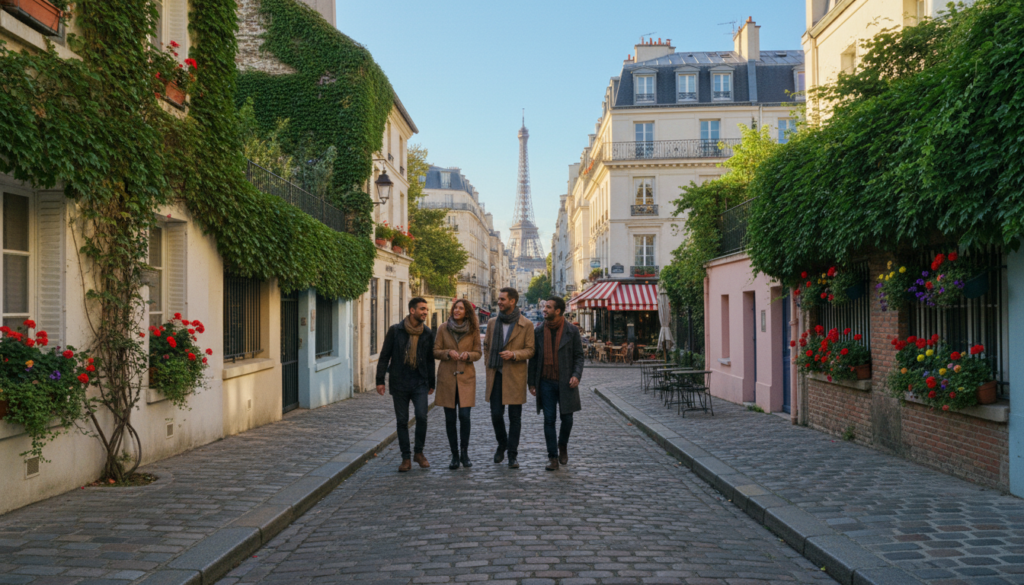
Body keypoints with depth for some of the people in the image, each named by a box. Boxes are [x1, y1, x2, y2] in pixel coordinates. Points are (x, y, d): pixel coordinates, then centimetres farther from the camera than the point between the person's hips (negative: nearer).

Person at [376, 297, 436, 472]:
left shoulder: (428, 333, 4)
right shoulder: (395, 330, -3)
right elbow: (384, 356, 1)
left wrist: (431, 383, 12)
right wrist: (380, 380, -3)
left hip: (420, 382, 1)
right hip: (399, 382, -1)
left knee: (421, 416, -13)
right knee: (402, 421, 4)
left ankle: (419, 452, 7)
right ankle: (406, 458, 14)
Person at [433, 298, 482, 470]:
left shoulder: (473, 330, 2)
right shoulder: (443, 329, 3)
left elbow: (477, 353, 7)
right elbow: (435, 351, 5)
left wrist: (468, 355, -14)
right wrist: (448, 353, -14)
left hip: (466, 378, -1)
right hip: (447, 377, 1)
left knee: (464, 416, -9)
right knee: (450, 418, 3)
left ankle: (464, 454, 8)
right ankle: (454, 456, 14)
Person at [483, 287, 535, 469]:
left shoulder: (526, 325, -3)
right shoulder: (492, 323, 9)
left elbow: (530, 350, -3)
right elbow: (486, 346, 19)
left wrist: (514, 354, -19)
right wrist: (489, 364, 9)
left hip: (515, 376, -3)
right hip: (496, 376, 3)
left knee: (515, 417, 2)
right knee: (496, 414, 2)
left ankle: (513, 454, 10)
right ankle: (502, 444, 27)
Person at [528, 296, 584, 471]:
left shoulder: (572, 330, -1)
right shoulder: (539, 331, 6)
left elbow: (579, 356, 1)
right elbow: (534, 358, 9)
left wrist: (576, 375, -15)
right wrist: (532, 382, 5)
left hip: (565, 383, -1)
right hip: (546, 382, 2)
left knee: (567, 418, 4)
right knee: (549, 420, 1)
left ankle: (563, 446, 32)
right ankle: (553, 457, 8)